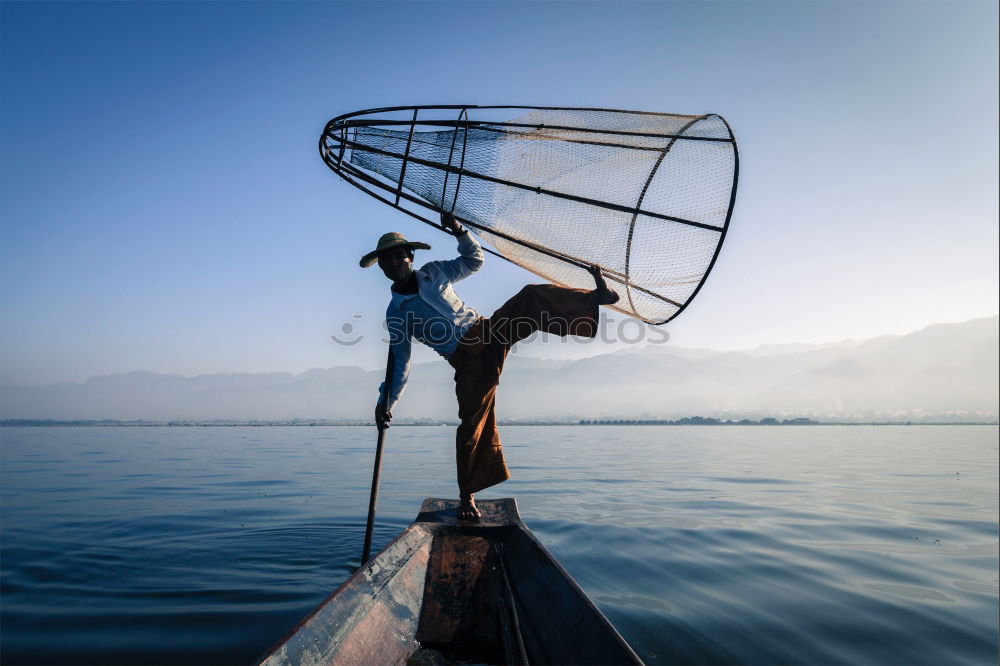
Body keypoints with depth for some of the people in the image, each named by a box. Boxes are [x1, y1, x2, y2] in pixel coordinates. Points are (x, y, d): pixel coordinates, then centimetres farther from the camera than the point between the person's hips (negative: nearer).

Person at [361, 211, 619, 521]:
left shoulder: (432, 272, 10)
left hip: (488, 330, 3)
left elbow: (474, 260, 17)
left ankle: (595, 297, -19)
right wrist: (385, 402, -3)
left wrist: (460, 232, 0)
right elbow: (399, 363, 5)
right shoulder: (395, 314, 3)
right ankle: (466, 496, 7)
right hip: (467, 360, -3)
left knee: (531, 297, -19)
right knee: (473, 423, -7)